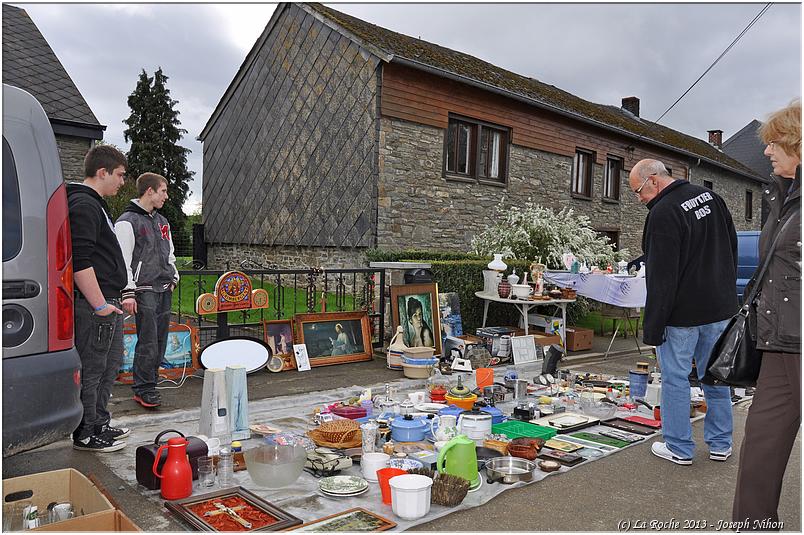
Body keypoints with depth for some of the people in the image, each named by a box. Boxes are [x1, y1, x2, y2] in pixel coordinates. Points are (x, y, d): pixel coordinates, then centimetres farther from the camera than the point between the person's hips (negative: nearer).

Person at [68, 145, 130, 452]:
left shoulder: (95, 204, 19)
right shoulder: (83, 205, -15)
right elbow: (80, 261, -23)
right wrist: (100, 304, -22)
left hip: (106, 302, 11)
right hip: (93, 304, -11)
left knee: (111, 363, 19)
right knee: (92, 369, -1)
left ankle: (99, 424, 30)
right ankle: (86, 435, 11)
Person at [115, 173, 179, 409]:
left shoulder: (162, 222, 19)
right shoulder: (127, 221, -6)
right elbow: (123, 260, -11)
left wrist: (173, 277, 16)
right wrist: (128, 292, -16)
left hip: (164, 290, 7)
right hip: (144, 290, -7)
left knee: (160, 340, 8)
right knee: (148, 342, -7)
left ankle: (150, 383, 17)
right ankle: (143, 389, 3)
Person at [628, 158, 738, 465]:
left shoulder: (663, 214, -20)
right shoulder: (710, 197, 8)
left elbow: (661, 279, -21)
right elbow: (732, 248, 17)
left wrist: (652, 327, -16)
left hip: (682, 313, -8)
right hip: (720, 308, 8)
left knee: (675, 378, 4)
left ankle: (679, 448, 13)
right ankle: (721, 445, 27)